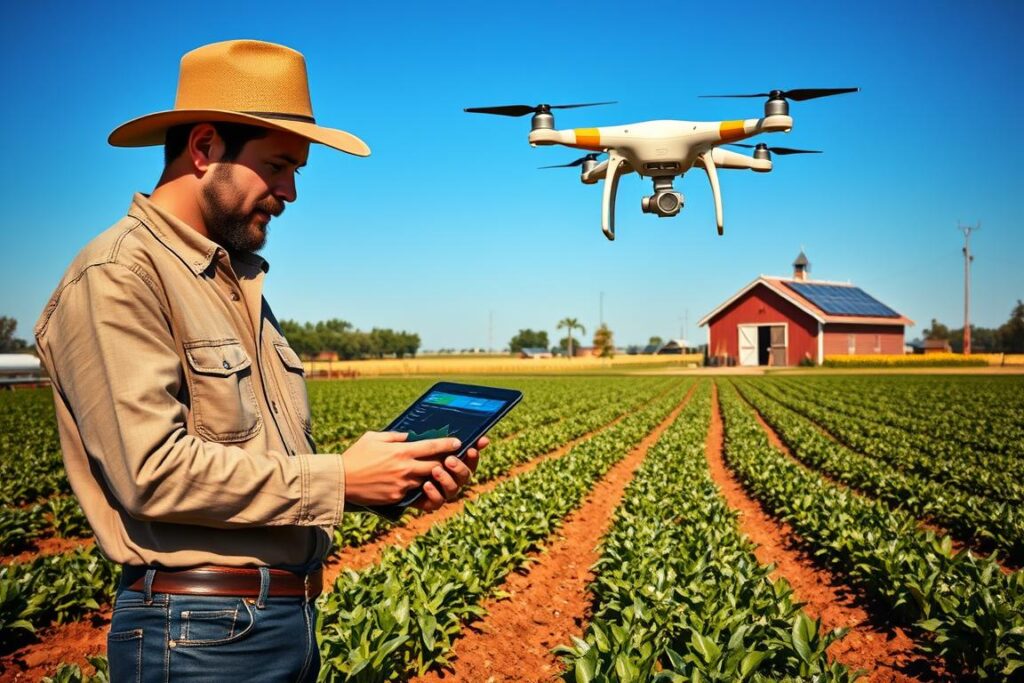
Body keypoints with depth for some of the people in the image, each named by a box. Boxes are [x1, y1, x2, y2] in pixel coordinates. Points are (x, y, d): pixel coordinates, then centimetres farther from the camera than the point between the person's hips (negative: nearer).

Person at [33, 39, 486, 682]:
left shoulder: (239, 280, 13)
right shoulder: (119, 276, -14)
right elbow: (153, 469, -23)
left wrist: (402, 476, -3)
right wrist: (340, 479, -18)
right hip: (198, 631, -8)